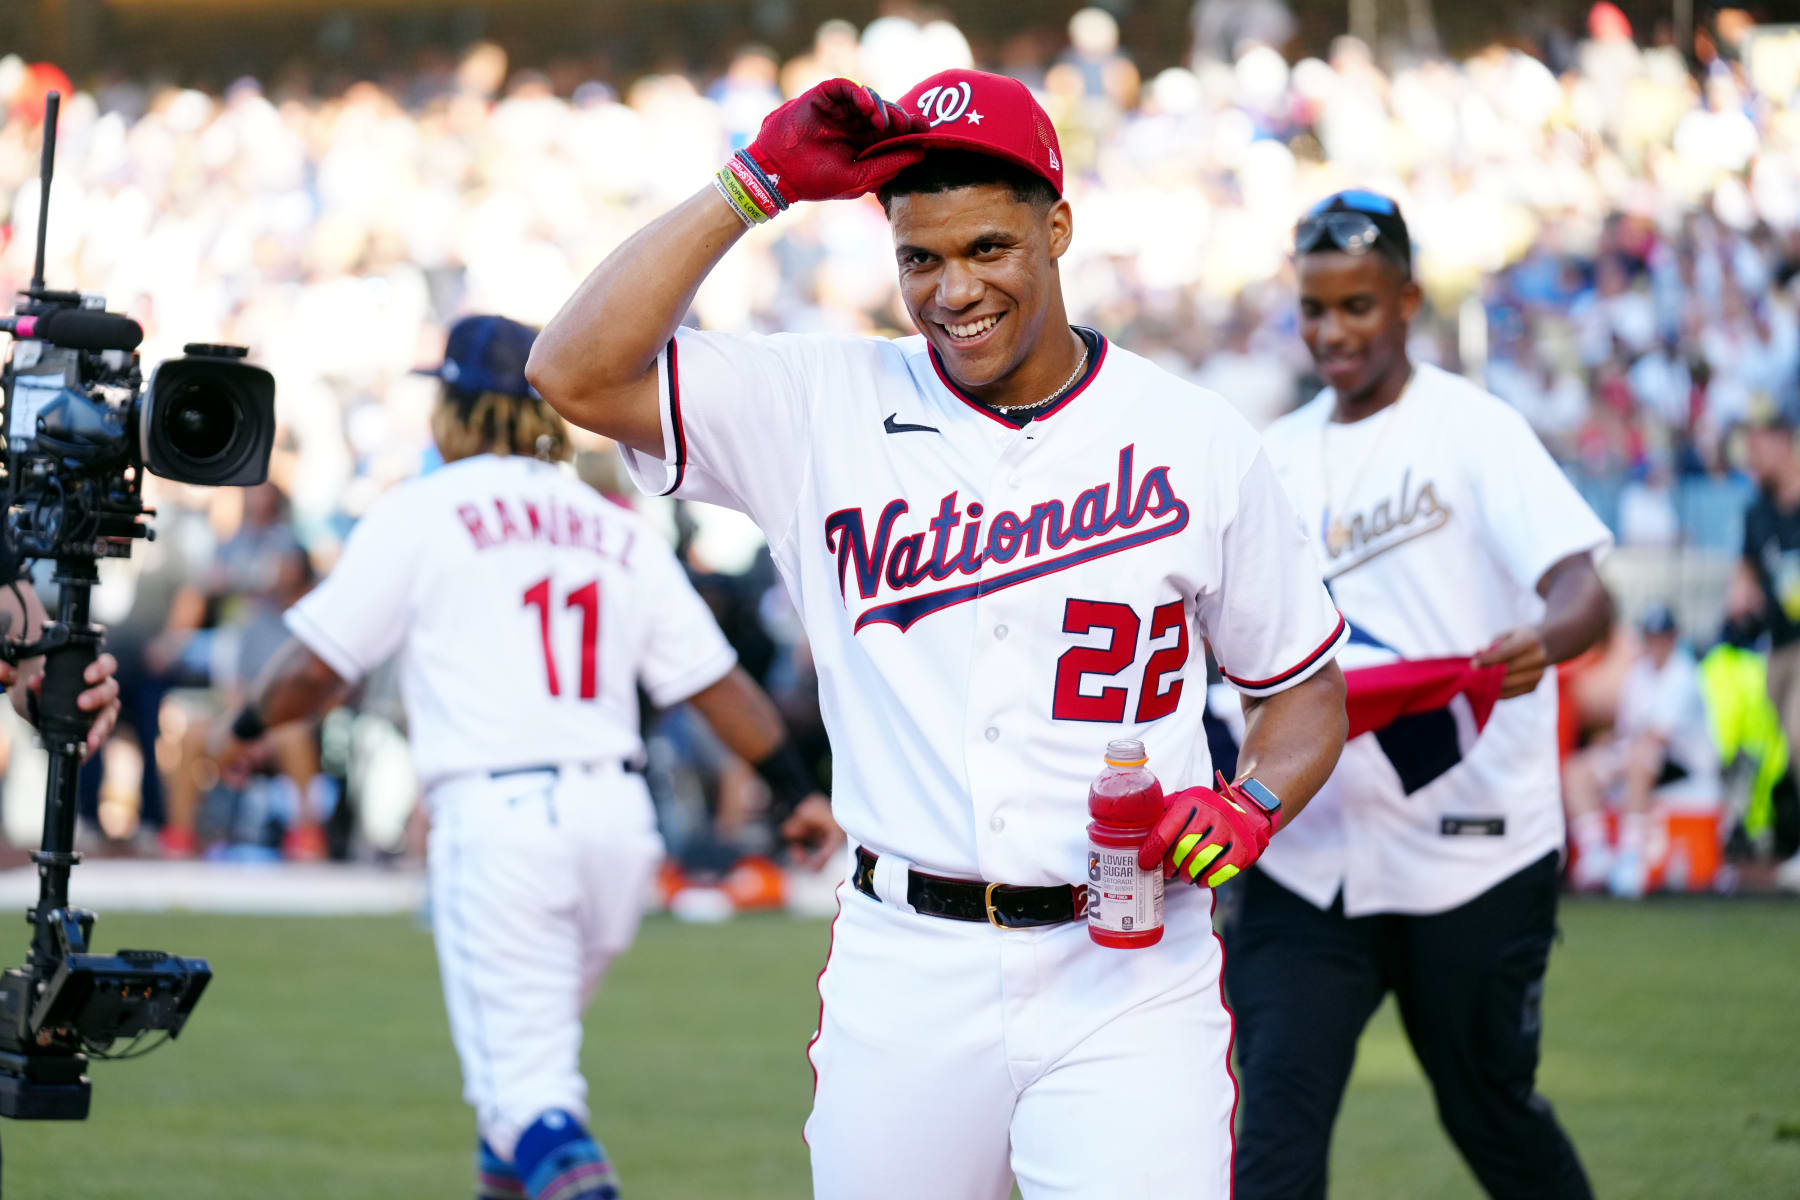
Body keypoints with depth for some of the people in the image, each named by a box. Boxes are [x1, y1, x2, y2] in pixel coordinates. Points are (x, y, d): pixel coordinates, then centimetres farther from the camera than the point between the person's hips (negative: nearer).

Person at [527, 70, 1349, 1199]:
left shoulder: (1193, 440, 4)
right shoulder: (828, 407, 4)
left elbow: (1306, 689, 13)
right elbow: (578, 372, -8)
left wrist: (1252, 807, -8)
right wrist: (754, 185, -8)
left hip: (1127, 975, -1)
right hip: (903, 979, 1)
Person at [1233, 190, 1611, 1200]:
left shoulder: (1473, 427, -4)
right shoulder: (1277, 456, 12)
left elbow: (1585, 592, -17)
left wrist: (1541, 643, -39)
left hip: (1471, 843, -4)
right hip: (1312, 844, 4)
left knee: (1490, 1110, 8)